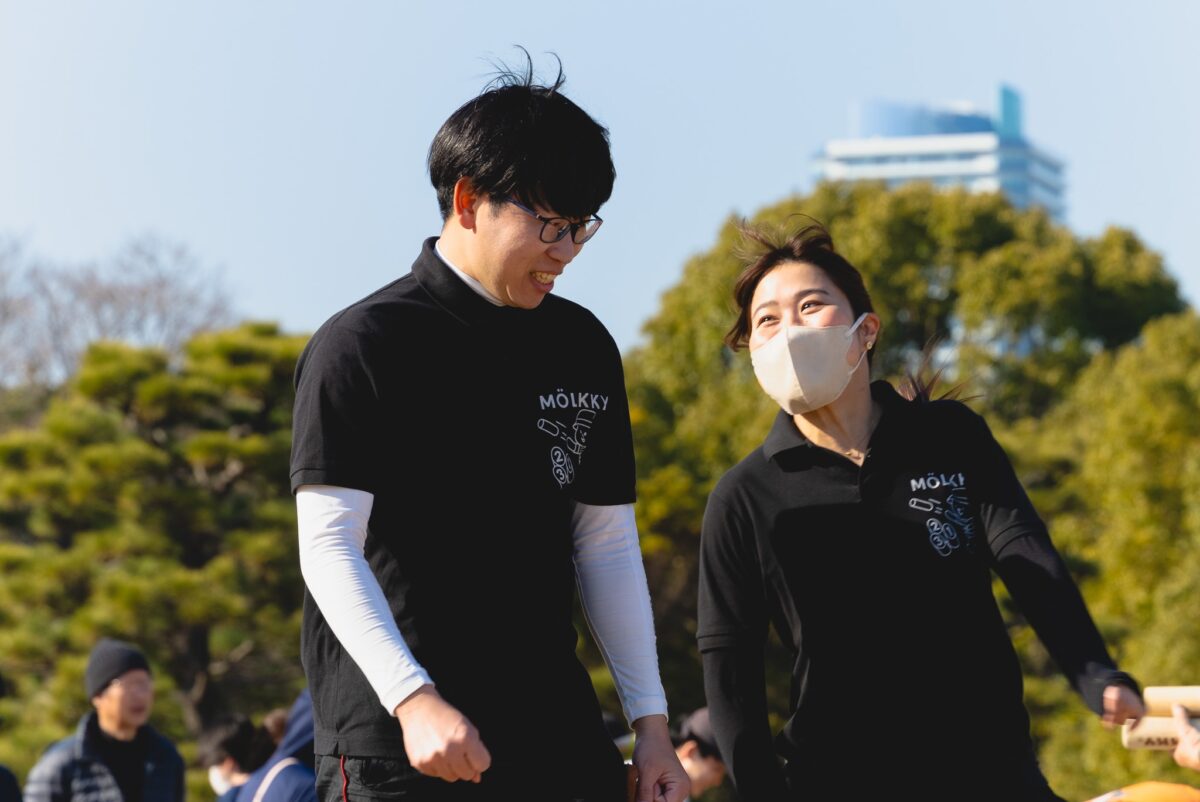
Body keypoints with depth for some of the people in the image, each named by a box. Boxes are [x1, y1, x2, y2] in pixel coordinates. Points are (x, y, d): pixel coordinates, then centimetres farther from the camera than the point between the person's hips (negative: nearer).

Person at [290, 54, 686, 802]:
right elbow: (328, 546, -9)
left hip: (559, 739, 5)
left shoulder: (584, 348, 13)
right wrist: (412, 698, -22)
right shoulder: (363, 346, -4)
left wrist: (651, 719, 10)